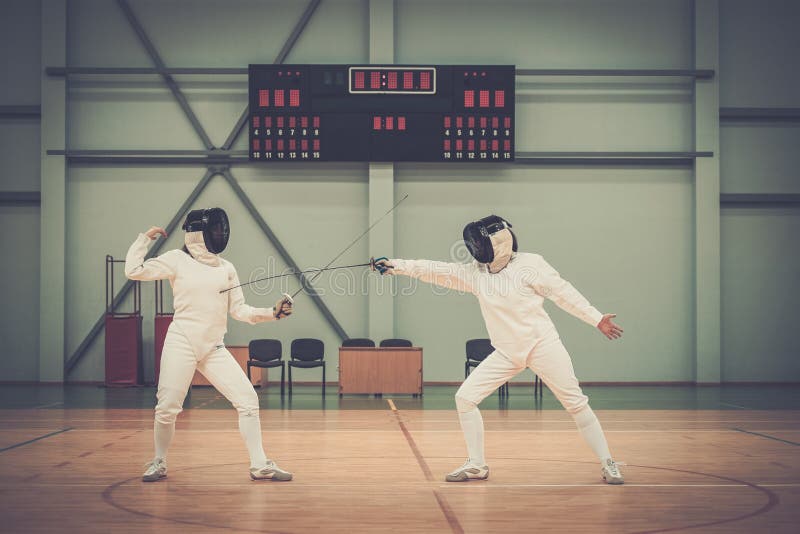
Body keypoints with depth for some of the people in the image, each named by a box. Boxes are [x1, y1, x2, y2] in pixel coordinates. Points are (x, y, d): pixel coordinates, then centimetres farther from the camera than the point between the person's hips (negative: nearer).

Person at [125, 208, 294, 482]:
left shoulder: (226, 267, 9)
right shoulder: (177, 260, -3)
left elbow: (239, 311, 9)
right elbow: (134, 271, -12)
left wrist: (272, 313, -4)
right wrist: (145, 237, -7)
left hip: (214, 349, 4)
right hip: (181, 345, -4)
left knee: (248, 400, -7)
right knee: (167, 409, -3)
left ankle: (260, 465, 0)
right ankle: (159, 462, 23)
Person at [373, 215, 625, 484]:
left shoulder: (530, 264, -13)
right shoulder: (474, 273, -1)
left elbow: (563, 292, -8)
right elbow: (435, 270, -5)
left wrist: (597, 319, -10)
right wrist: (397, 266, -15)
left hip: (542, 345, -4)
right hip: (507, 353, 5)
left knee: (575, 403, -5)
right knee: (465, 398, -4)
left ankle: (607, 463, 10)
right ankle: (476, 465, 9)